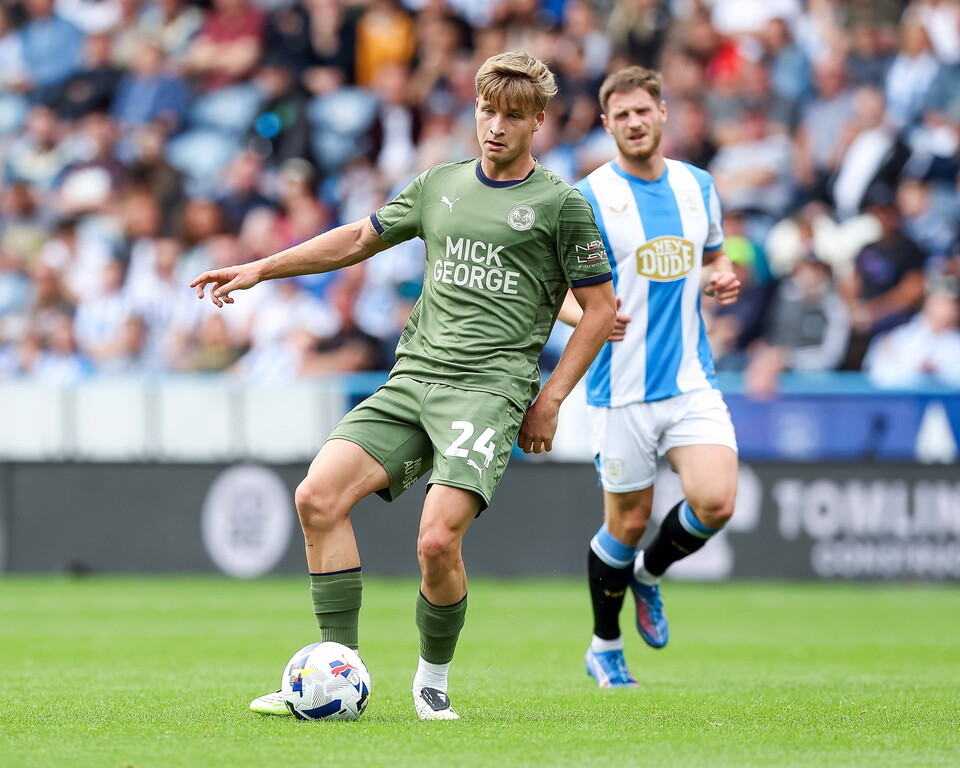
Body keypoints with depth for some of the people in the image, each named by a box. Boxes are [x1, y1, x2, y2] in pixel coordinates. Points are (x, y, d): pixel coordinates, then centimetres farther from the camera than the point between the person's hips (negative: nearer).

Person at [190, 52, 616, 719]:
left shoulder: (561, 204, 3)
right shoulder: (440, 185, 17)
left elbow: (600, 307, 5)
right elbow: (361, 239, 28)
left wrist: (551, 398, -1)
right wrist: (258, 269, 24)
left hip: (489, 388, -5)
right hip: (412, 380, 5)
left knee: (438, 540, -23)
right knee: (319, 496, -15)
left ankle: (433, 680, 5)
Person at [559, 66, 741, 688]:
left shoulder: (698, 186, 8)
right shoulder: (588, 199, -6)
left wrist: (722, 280, 0)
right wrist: (588, 316, -26)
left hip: (692, 380, 3)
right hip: (623, 390, -3)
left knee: (716, 501, -15)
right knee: (628, 524, 3)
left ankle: (649, 575, 17)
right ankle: (605, 648, 25)